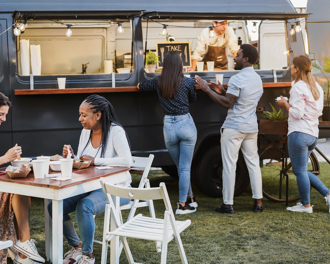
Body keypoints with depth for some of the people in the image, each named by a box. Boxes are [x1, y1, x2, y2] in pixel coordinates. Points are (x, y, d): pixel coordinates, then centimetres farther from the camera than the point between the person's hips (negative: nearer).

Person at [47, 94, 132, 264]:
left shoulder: (116, 132, -14)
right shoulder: (86, 132, 9)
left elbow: (126, 161, -26)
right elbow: (81, 163, 17)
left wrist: (95, 161, -27)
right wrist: (71, 157, -5)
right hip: (89, 186, 7)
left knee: (84, 206, -34)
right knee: (54, 206, -11)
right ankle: (77, 246, 9)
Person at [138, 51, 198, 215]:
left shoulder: (158, 82, 1)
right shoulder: (188, 82, -5)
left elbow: (140, 86, 17)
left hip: (168, 126, 2)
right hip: (186, 124, -2)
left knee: (181, 167, 17)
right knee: (185, 168, 2)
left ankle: (190, 199, 27)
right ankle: (182, 205, 2)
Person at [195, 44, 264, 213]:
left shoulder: (237, 79, -15)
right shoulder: (257, 79, 13)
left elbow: (227, 104, -15)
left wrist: (208, 90, -11)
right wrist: (223, 91, 14)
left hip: (233, 128, -8)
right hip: (251, 128, 8)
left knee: (229, 165, -1)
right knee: (253, 163, 11)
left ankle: (228, 204, 2)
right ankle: (258, 202, 12)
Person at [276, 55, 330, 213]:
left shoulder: (298, 87, -12)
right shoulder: (316, 87, 15)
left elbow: (297, 114, -17)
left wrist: (285, 104, -1)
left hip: (299, 133, -9)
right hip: (313, 134, 9)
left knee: (300, 171, 1)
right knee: (301, 170, 18)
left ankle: (306, 205, 10)